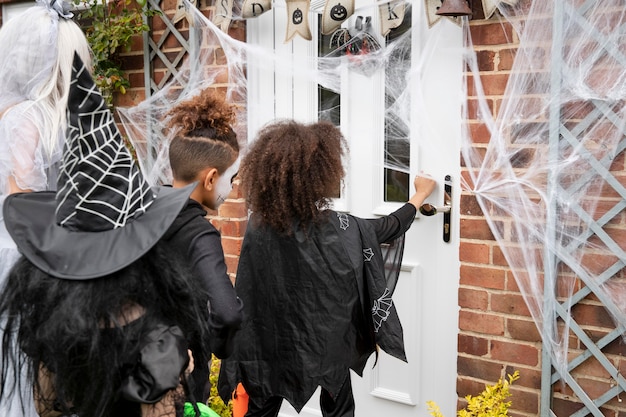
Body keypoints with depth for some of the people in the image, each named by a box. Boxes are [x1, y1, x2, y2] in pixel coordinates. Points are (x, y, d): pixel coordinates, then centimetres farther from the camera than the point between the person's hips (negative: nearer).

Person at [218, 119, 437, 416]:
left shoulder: (257, 226, -13)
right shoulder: (340, 230, -20)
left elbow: (246, 295, -7)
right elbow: (390, 227, -3)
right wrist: (421, 194, 15)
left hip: (270, 341, 2)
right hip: (326, 342, -2)